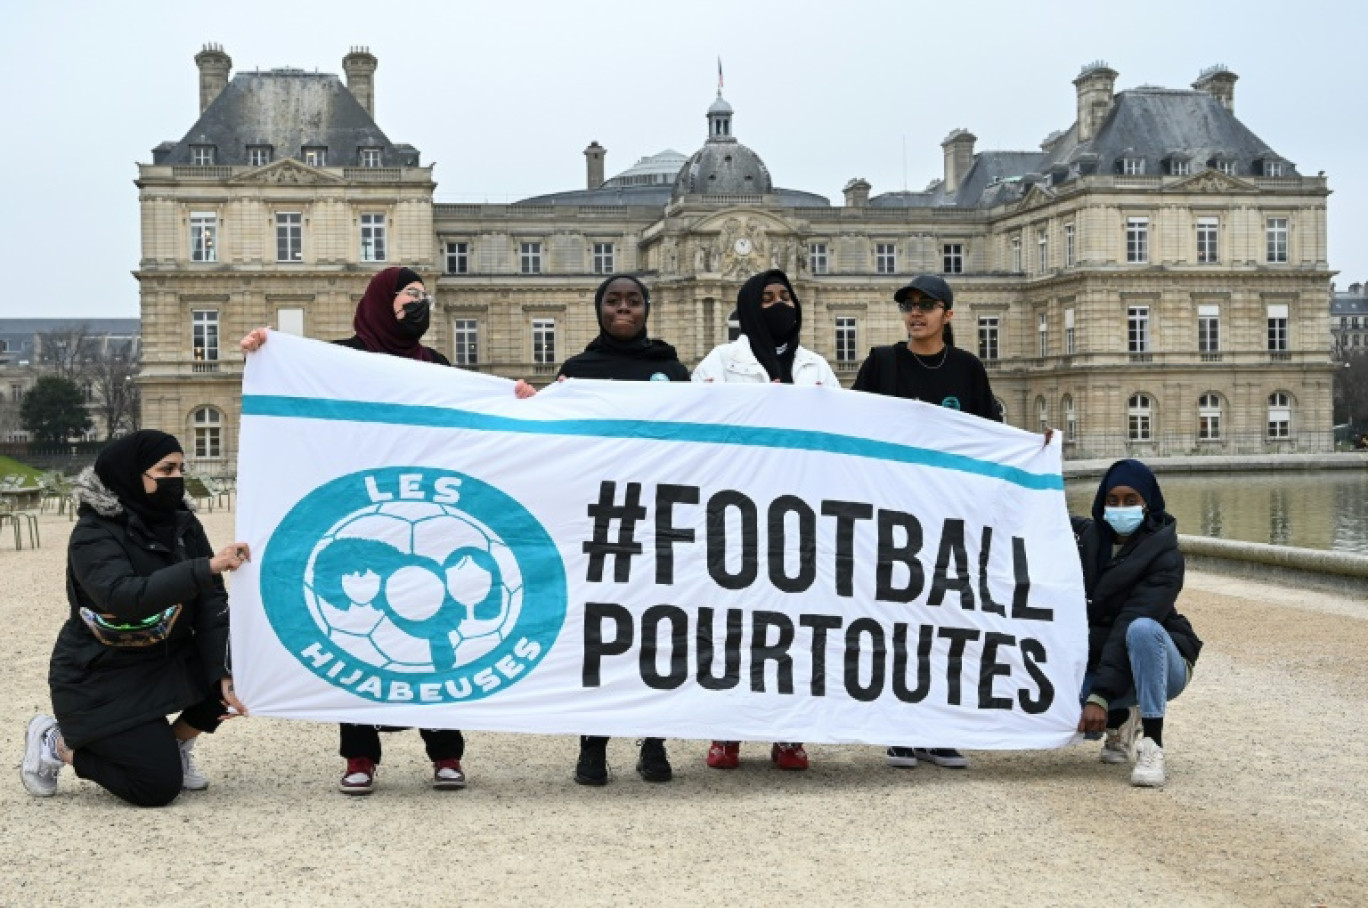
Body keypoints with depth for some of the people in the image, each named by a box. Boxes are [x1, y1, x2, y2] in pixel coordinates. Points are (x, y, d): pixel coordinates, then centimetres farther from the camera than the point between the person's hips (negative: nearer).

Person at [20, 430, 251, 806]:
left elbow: (211, 604, -9)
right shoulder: (93, 535, -19)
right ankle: (56, 744, 10)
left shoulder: (183, 525, -2)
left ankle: (173, 746, 9)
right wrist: (207, 567, -45)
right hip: (100, 678, -6)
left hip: (166, 661, 6)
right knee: (160, 785, -14)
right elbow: (126, 598, -38)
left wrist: (225, 673, -22)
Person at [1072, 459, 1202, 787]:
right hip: (1103, 662, 5)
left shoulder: (1165, 556, -18)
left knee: (1142, 629, -37)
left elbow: (1130, 625, -28)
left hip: (1162, 665, -5)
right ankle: (1121, 720, 12)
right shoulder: (1087, 536, 0)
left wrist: (1101, 695, -36)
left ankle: (1152, 747, -30)